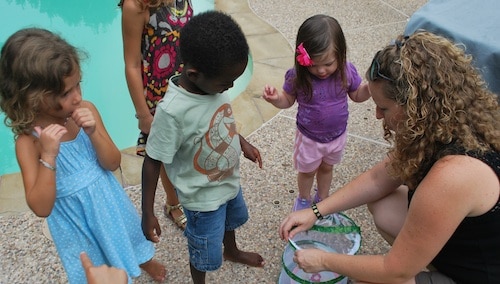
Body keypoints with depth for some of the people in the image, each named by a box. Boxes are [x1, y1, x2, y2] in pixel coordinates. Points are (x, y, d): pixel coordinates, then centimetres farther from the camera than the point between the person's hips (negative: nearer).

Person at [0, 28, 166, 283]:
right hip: (76, 218, -3)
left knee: (126, 239, 31)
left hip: (109, 202, 4)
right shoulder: (28, 141, -24)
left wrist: (93, 132, -29)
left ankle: (144, 261, 62)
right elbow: (41, 208, -25)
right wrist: (48, 156, -37)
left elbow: (113, 163, -11)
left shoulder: (87, 111, -16)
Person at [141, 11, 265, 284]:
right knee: (205, 253, 18)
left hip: (230, 181, 7)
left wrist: (242, 142, 8)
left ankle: (232, 251, 68)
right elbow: (152, 163, -26)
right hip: (203, 197, -7)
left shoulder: (212, 82, -18)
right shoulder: (172, 111, -37)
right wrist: (148, 213, -19)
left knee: (232, 219, 35)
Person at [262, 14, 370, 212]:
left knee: (327, 167, 27)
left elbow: (357, 96, -3)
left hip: (337, 135, 2)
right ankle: (304, 199, 53)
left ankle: (322, 198, 55)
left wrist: (370, 87, -24)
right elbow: (288, 101, -11)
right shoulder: (297, 77, -27)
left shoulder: (346, 71, -20)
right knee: (307, 171, 23)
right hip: (309, 137, -2)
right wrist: (275, 99, -33)